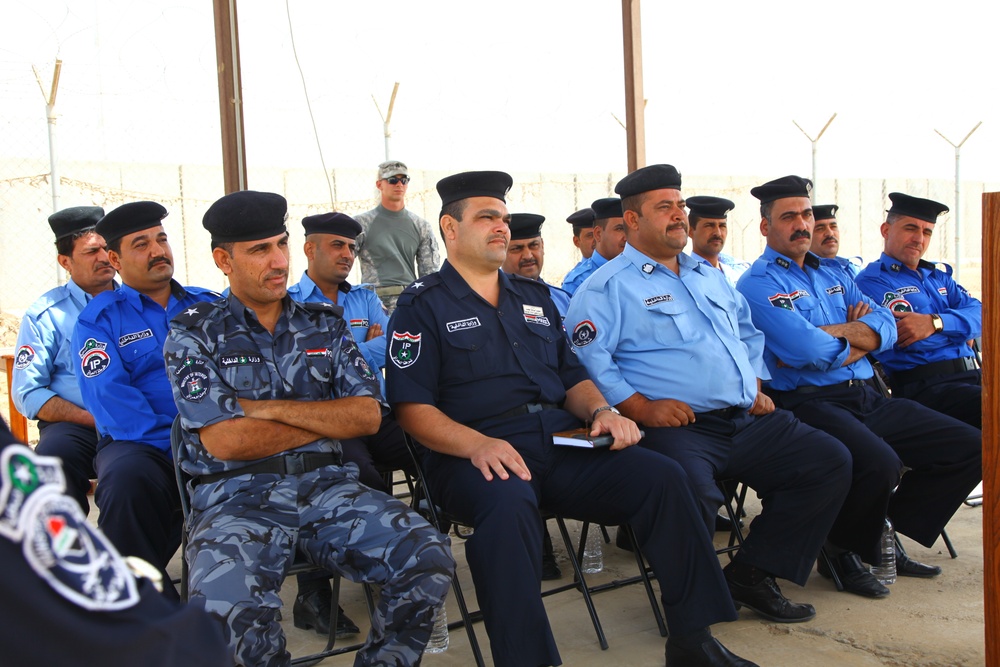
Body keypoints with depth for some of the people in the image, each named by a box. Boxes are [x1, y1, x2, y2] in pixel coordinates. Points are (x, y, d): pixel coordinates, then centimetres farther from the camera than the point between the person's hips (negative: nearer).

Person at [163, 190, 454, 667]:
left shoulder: (324, 324, 14)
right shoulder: (194, 335, 4)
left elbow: (367, 416, 2)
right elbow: (224, 442, -9)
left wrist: (270, 408, -7)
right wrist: (329, 418, -1)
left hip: (328, 485, 3)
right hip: (237, 497, -2)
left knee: (429, 557, -21)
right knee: (229, 604, -34)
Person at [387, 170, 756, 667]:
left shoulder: (534, 297, 23)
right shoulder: (422, 306, 4)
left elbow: (571, 376, 23)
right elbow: (413, 408, -6)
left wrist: (601, 411, 0)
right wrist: (476, 444, -24)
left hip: (562, 444, 6)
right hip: (474, 455, -5)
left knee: (662, 477, -14)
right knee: (508, 508, -39)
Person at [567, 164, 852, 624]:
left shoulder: (709, 275, 25)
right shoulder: (609, 286, 0)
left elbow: (748, 333, 34)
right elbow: (587, 357, -13)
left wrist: (756, 386, 18)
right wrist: (640, 407, -20)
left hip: (747, 420, 8)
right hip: (676, 427, -7)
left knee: (831, 461, -2)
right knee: (690, 493, -36)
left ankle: (752, 574, 5)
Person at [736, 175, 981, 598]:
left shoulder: (832, 273, 21)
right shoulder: (758, 285, -6)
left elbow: (885, 326, 8)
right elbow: (810, 353, -19)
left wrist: (831, 334, -11)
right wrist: (858, 338, 2)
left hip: (867, 399, 9)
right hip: (810, 402, -8)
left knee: (971, 447, 3)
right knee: (879, 463, -34)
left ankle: (885, 535, 16)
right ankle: (842, 551, -2)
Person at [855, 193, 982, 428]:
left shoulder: (938, 277, 25)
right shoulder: (871, 281, 0)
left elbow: (978, 315, 7)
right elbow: (908, 335, -14)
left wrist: (936, 322, -14)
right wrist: (959, 328, 2)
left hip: (974, 374, 8)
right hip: (925, 386, -8)